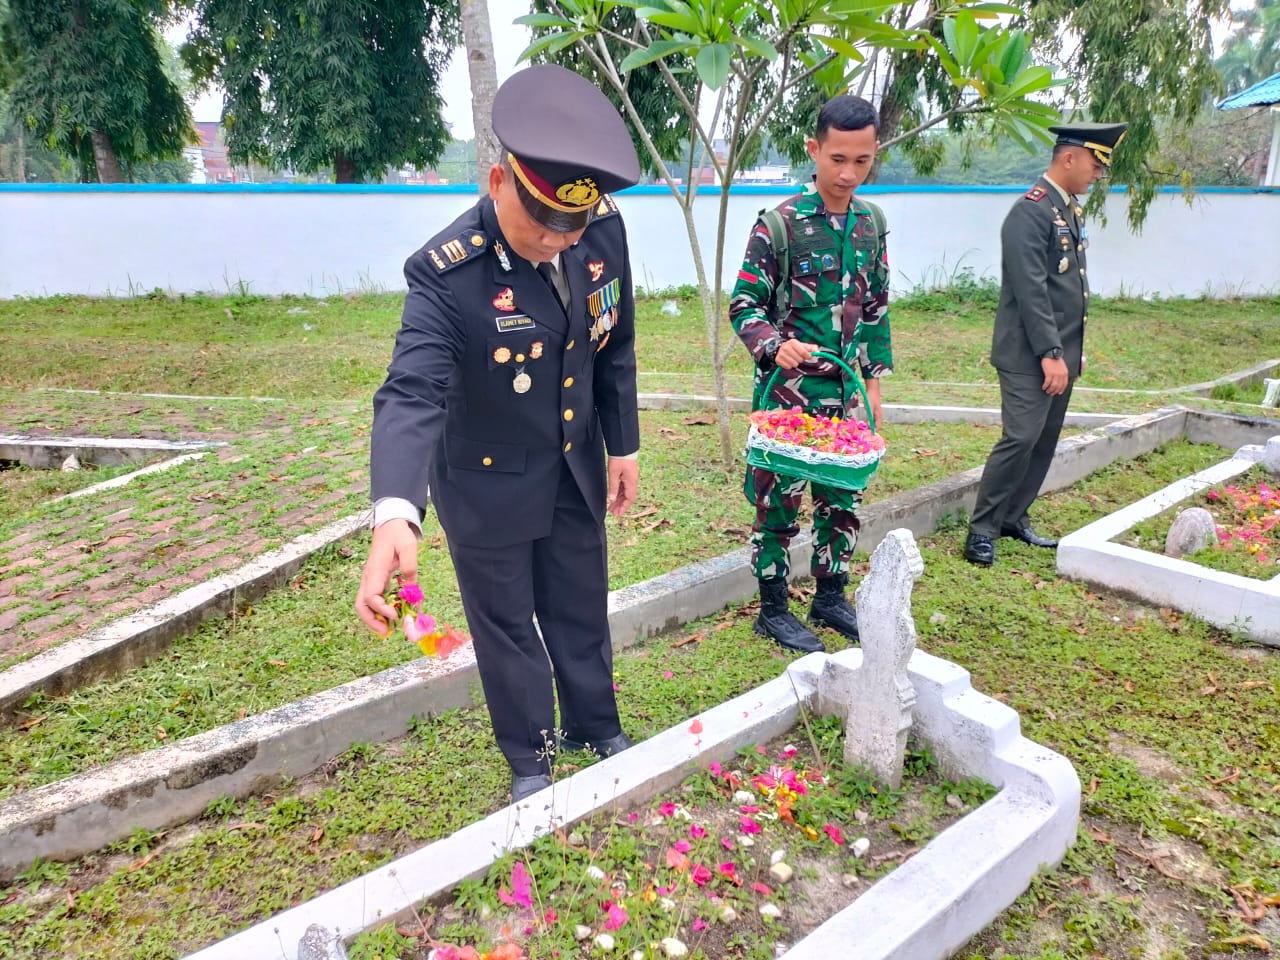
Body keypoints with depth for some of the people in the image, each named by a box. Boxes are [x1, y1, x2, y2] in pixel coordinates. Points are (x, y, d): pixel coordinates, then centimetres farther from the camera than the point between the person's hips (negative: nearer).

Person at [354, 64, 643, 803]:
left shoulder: (605, 231, -13)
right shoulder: (446, 273, -28)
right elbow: (412, 394, -38)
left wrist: (623, 444, 5)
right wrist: (396, 514, -54)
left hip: (576, 471, 4)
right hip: (489, 485, -4)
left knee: (582, 610, 22)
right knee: (507, 626, 15)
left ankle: (595, 729, 48)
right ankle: (530, 760, 41)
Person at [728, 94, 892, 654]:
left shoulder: (872, 223, 8)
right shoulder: (779, 224, -10)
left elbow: (876, 309, 14)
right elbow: (743, 306, -8)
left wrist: (874, 381, 11)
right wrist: (776, 346, -27)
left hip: (847, 393, 6)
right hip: (789, 392, -5)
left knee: (844, 498, 13)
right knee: (779, 501, 3)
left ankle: (831, 598, 32)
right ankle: (773, 610, 19)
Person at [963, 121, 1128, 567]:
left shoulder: (1073, 210, 15)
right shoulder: (1031, 211, -14)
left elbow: (1072, 286, 19)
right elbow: (1031, 291, -20)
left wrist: (1072, 351, 18)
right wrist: (1050, 354, -21)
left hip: (1061, 352, 9)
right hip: (1030, 357, -9)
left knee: (1045, 441, 11)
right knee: (1021, 439, -11)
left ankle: (1014, 518, 22)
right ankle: (982, 531, -1)